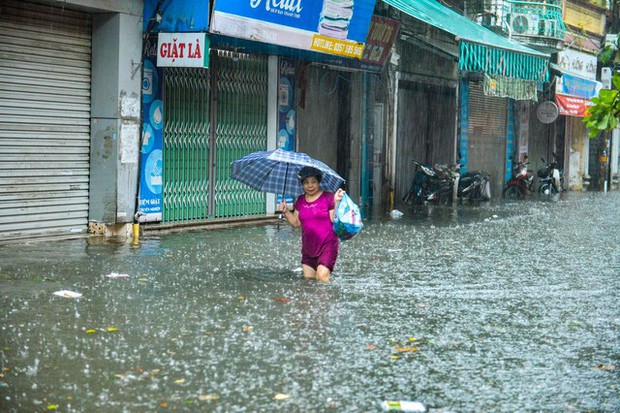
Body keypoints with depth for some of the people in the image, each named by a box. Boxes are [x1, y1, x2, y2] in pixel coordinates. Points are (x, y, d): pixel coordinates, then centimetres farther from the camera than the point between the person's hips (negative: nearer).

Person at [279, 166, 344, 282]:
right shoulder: (300, 201, 11)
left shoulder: (328, 197, -5)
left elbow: (335, 221, -11)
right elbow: (296, 223, 14)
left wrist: (336, 202, -22)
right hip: (308, 247, 6)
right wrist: (286, 212, 1)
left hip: (327, 244, -6)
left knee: (322, 276, -19)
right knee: (308, 278, 4)